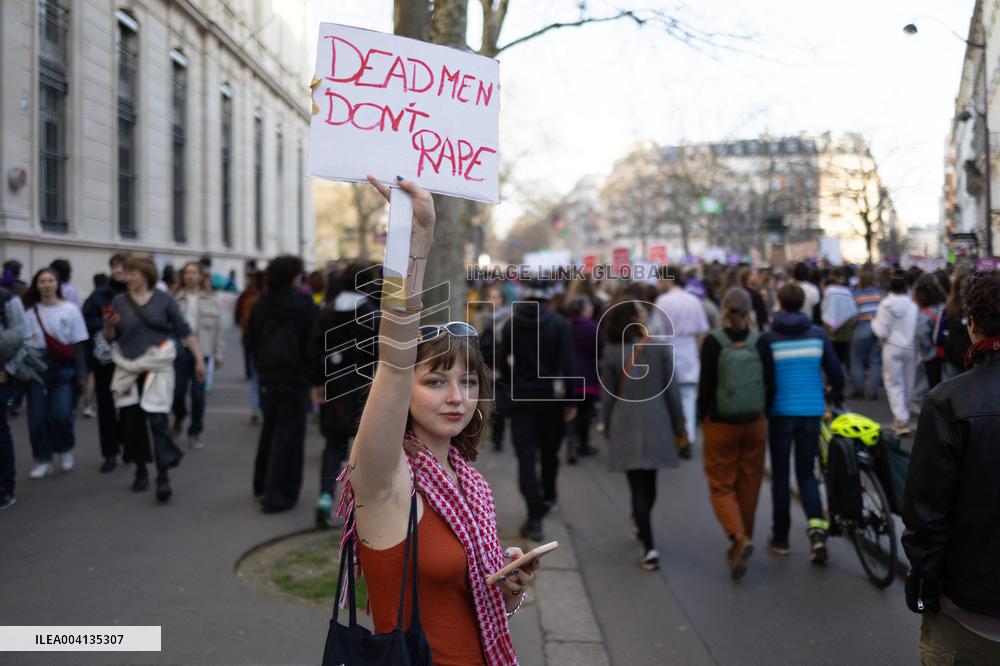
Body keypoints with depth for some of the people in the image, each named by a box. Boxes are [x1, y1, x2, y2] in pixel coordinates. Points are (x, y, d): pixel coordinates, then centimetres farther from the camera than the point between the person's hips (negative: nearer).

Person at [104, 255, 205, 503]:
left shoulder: (164, 299, -1)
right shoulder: (119, 301, 4)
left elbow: (184, 330, 2)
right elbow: (110, 337, 7)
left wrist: (199, 360, -1)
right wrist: (108, 325, -15)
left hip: (157, 367, -3)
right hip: (128, 368, 3)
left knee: (158, 420, -10)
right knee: (132, 421, 6)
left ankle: (163, 478, -9)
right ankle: (141, 471, 23)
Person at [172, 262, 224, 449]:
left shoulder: (210, 299, 6)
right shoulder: (176, 298, 5)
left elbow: (217, 327, 6)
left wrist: (218, 352, 2)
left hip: (201, 349, 0)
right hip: (180, 349, 0)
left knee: (198, 394, 2)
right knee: (177, 390, -2)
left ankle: (195, 434, 15)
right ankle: (179, 418, 31)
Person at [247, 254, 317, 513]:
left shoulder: (260, 305, 4)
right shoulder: (303, 304, -11)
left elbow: (251, 340, 9)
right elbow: (313, 341, -13)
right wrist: (316, 375, -6)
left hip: (268, 377, 6)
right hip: (295, 377, -5)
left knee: (269, 431, 21)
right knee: (288, 436, 0)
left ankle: (262, 485, 32)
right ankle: (278, 495, 0)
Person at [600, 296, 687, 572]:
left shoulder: (611, 352, -4)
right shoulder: (660, 347, -6)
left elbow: (608, 395, 1)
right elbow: (671, 390, -2)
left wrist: (608, 429, 14)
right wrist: (679, 426, 7)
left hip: (625, 426, -1)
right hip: (656, 424, 1)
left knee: (638, 485, 1)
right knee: (649, 482, 19)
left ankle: (649, 547, -4)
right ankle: (639, 523, 42)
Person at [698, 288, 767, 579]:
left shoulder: (713, 342, -11)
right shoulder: (759, 342, -3)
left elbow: (706, 384, -10)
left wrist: (703, 417, 4)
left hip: (720, 424, -3)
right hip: (754, 424, 3)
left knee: (722, 485, 7)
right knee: (748, 486, 14)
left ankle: (738, 537, -15)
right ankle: (741, 543, 23)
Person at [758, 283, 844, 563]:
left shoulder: (768, 339, -8)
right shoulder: (818, 334, 0)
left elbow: (765, 380, -8)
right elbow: (836, 372, 1)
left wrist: (763, 409, 9)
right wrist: (836, 396, 21)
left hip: (781, 413, -2)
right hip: (812, 412, 2)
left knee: (780, 475, 10)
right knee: (807, 472, 14)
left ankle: (780, 537, 17)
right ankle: (816, 526, -6)